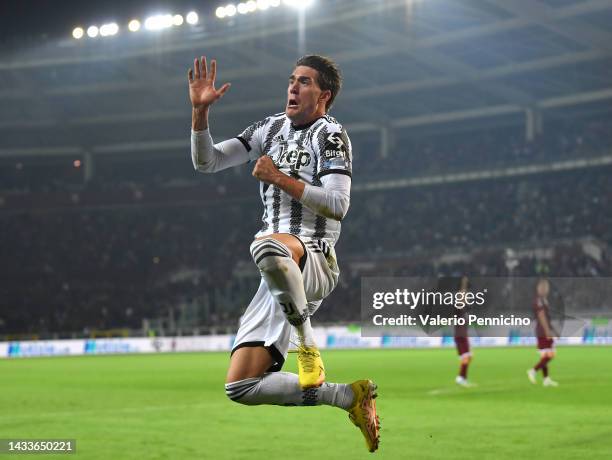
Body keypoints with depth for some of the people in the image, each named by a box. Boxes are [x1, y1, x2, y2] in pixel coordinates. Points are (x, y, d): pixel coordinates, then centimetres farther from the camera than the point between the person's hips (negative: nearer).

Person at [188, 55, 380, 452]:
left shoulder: (330, 134, -3)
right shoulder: (272, 127, 18)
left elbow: (337, 205, -15)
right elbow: (207, 162, 14)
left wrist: (280, 179, -13)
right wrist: (200, 110, 1)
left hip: (313, 260, -7)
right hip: (279, 275, 8)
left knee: (267, 246, -45)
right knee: (240, 388, 1)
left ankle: (307, 343, -24)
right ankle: (348, 396, 9)